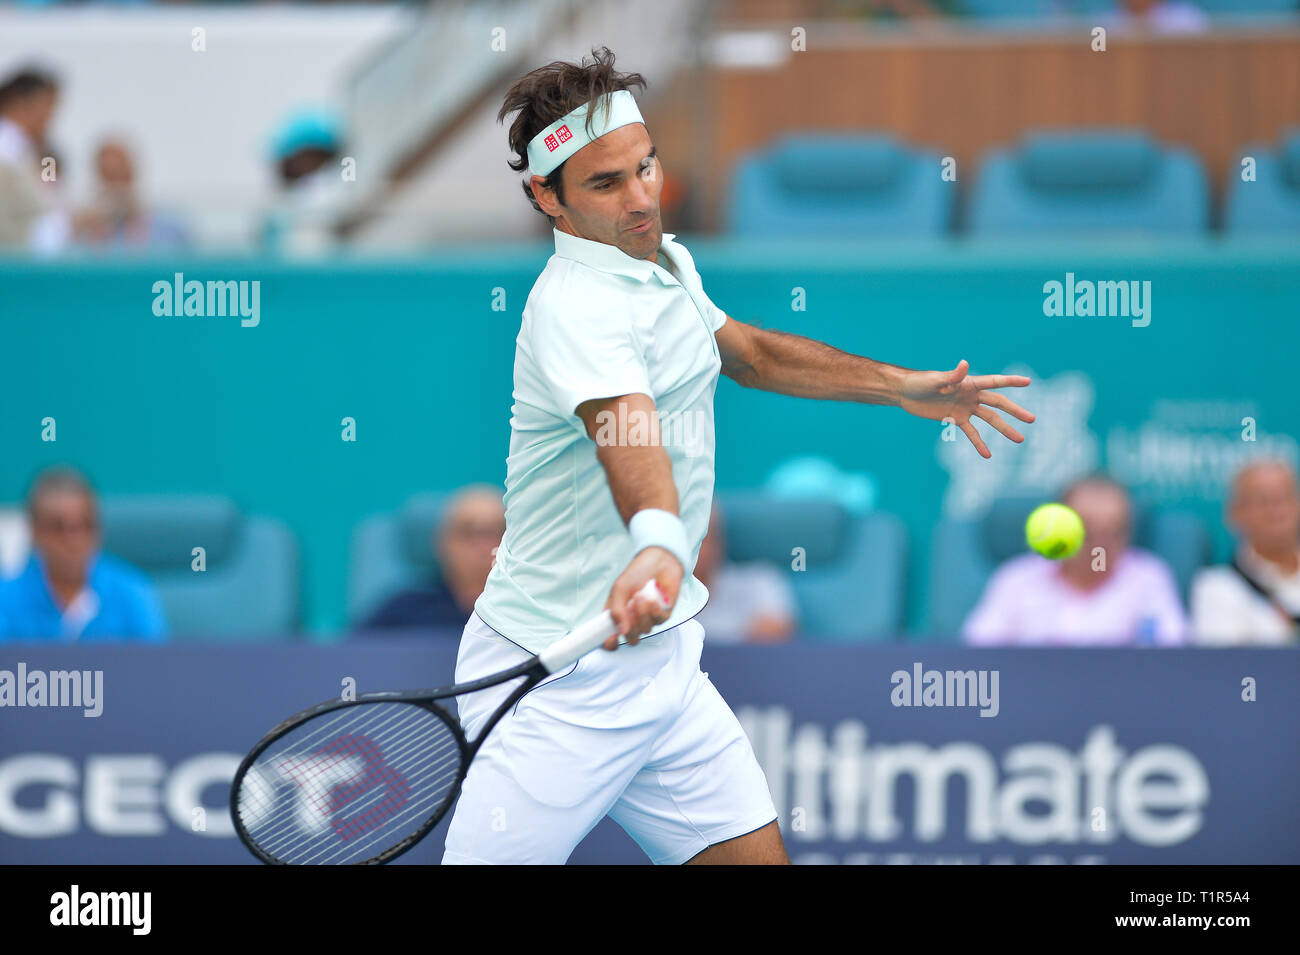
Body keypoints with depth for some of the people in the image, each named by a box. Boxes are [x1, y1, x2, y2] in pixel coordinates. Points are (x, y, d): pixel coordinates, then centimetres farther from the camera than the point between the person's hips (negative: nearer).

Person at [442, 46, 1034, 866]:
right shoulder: (577, 305, -22)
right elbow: (626, 426, -42)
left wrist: (905, 387, 26)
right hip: (561, 683, -9)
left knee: (756, 854, 3)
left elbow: (745, 350, 29)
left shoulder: (666, 262, 9)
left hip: (662, 664, 9)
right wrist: (657, 542, -61)